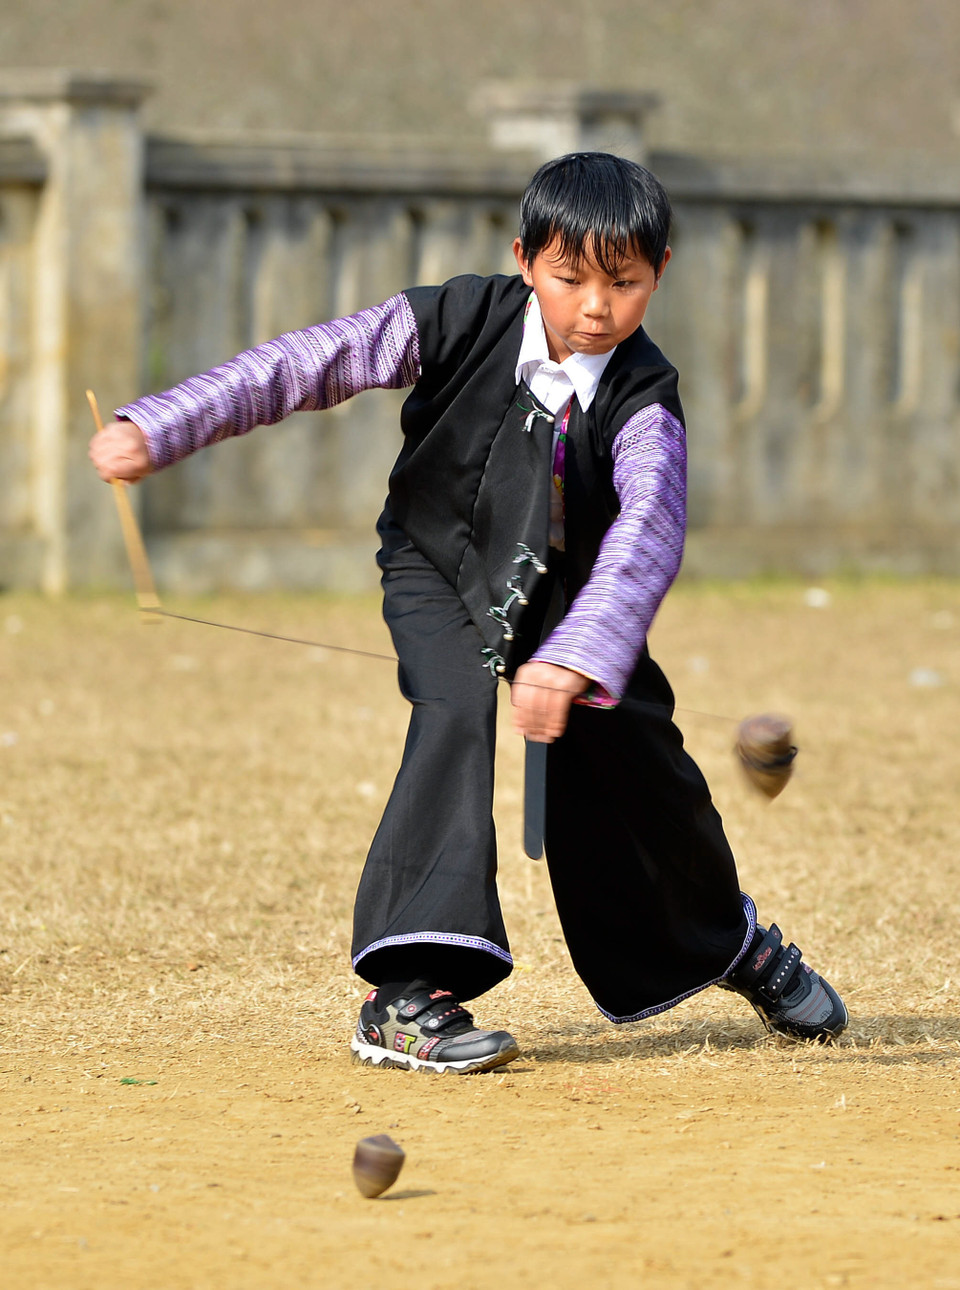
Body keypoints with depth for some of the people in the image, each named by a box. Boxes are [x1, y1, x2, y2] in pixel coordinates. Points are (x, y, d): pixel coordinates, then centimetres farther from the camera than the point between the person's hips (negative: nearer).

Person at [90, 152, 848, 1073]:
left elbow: (647, 531, -43)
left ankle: (726, 941, 35)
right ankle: (408, 993, -33)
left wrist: (576, 659, -60)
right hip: (439, 569, -2)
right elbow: (305, 365, -22)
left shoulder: (643, 400, -27)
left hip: (570, 592, 2)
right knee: (460, 709, -27)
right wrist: (158, 428, -31)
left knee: (634, 754, 1)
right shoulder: (462, 322, -25)